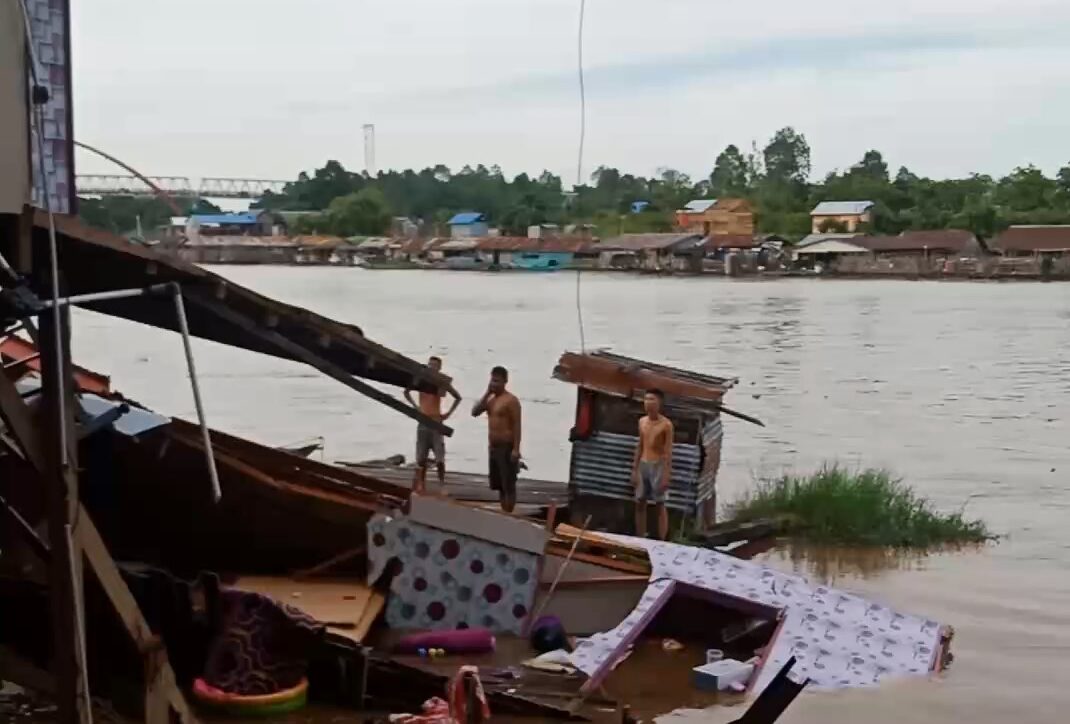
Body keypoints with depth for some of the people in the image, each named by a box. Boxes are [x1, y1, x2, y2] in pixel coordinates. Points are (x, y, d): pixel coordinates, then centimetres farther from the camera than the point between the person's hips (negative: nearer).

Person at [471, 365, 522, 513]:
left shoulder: (511, 400, -11)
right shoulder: (490, 399, 14)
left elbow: (517, 425, -16)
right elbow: (475, 412, 6)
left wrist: (516, 449, -23)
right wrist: (487, 393, 0)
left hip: (506, 448, -9)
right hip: (493, 447, 9)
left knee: (509, 486, -7)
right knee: (499, 485, 12)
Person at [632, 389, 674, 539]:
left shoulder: (666, 424, -11)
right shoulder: (642, 421, 8)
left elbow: (668, 451, -12)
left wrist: (666, 475, -17)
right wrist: (635, 469, 10)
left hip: (658, 465, -6)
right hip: (643, 465, 6)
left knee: (660, 505, -2)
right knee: (639, 503, 7)